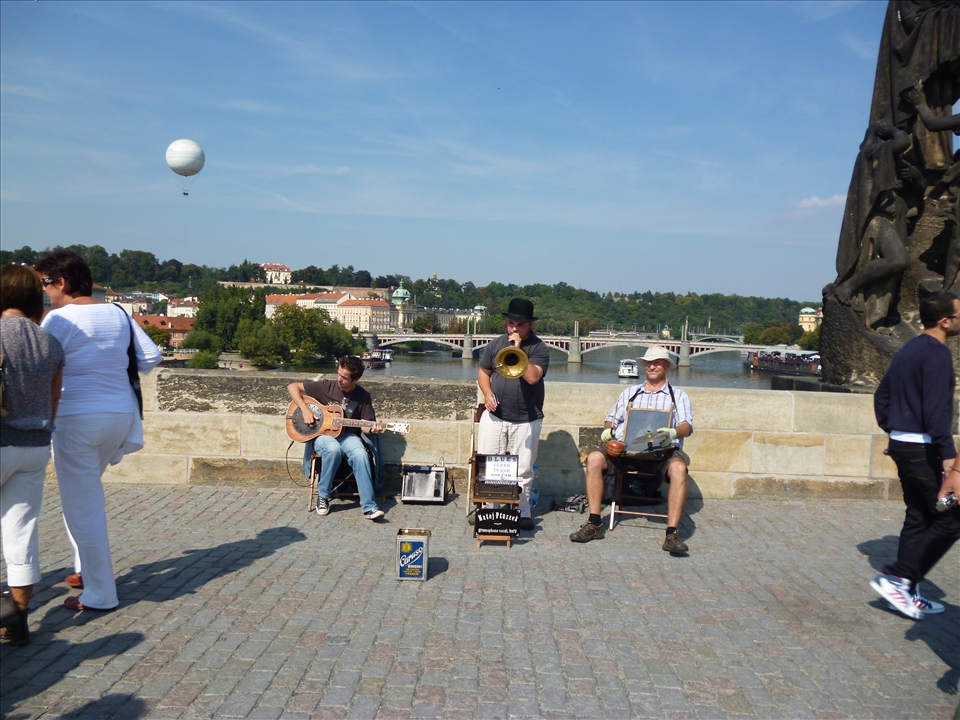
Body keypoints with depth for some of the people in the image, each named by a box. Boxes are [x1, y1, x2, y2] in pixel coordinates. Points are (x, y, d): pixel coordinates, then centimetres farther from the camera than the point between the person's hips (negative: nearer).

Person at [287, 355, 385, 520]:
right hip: (321, 434, -1)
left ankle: (369, 507, -30)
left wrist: (372, 429, -25)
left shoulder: (363, 397, -2)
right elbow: (292, 386, -1)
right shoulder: (326, 386, -5)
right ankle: (323, 495, -14)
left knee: (360, 454, -33)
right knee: (333, 449, -37)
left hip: (347, 435, 1)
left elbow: (365, 425, -1)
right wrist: (305, 409, -13)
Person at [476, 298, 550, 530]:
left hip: (527, 420, -3)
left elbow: (532, 377, -21)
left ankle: (522, 512, 17)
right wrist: (488, 394, -4)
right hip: (495, 416, 3)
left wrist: (518, 349, -20)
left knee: (523, 471, 4)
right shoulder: (495, 344, 7)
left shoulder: (539, 348, -6)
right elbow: (483, 372, 14)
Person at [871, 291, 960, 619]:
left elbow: (881, 396, 19)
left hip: (902, 445, 9)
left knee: (918, 518, 14)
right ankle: (898, 578, -2)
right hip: (923, 450, -9)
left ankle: (909, 593, 19)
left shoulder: (908, 351, 14)